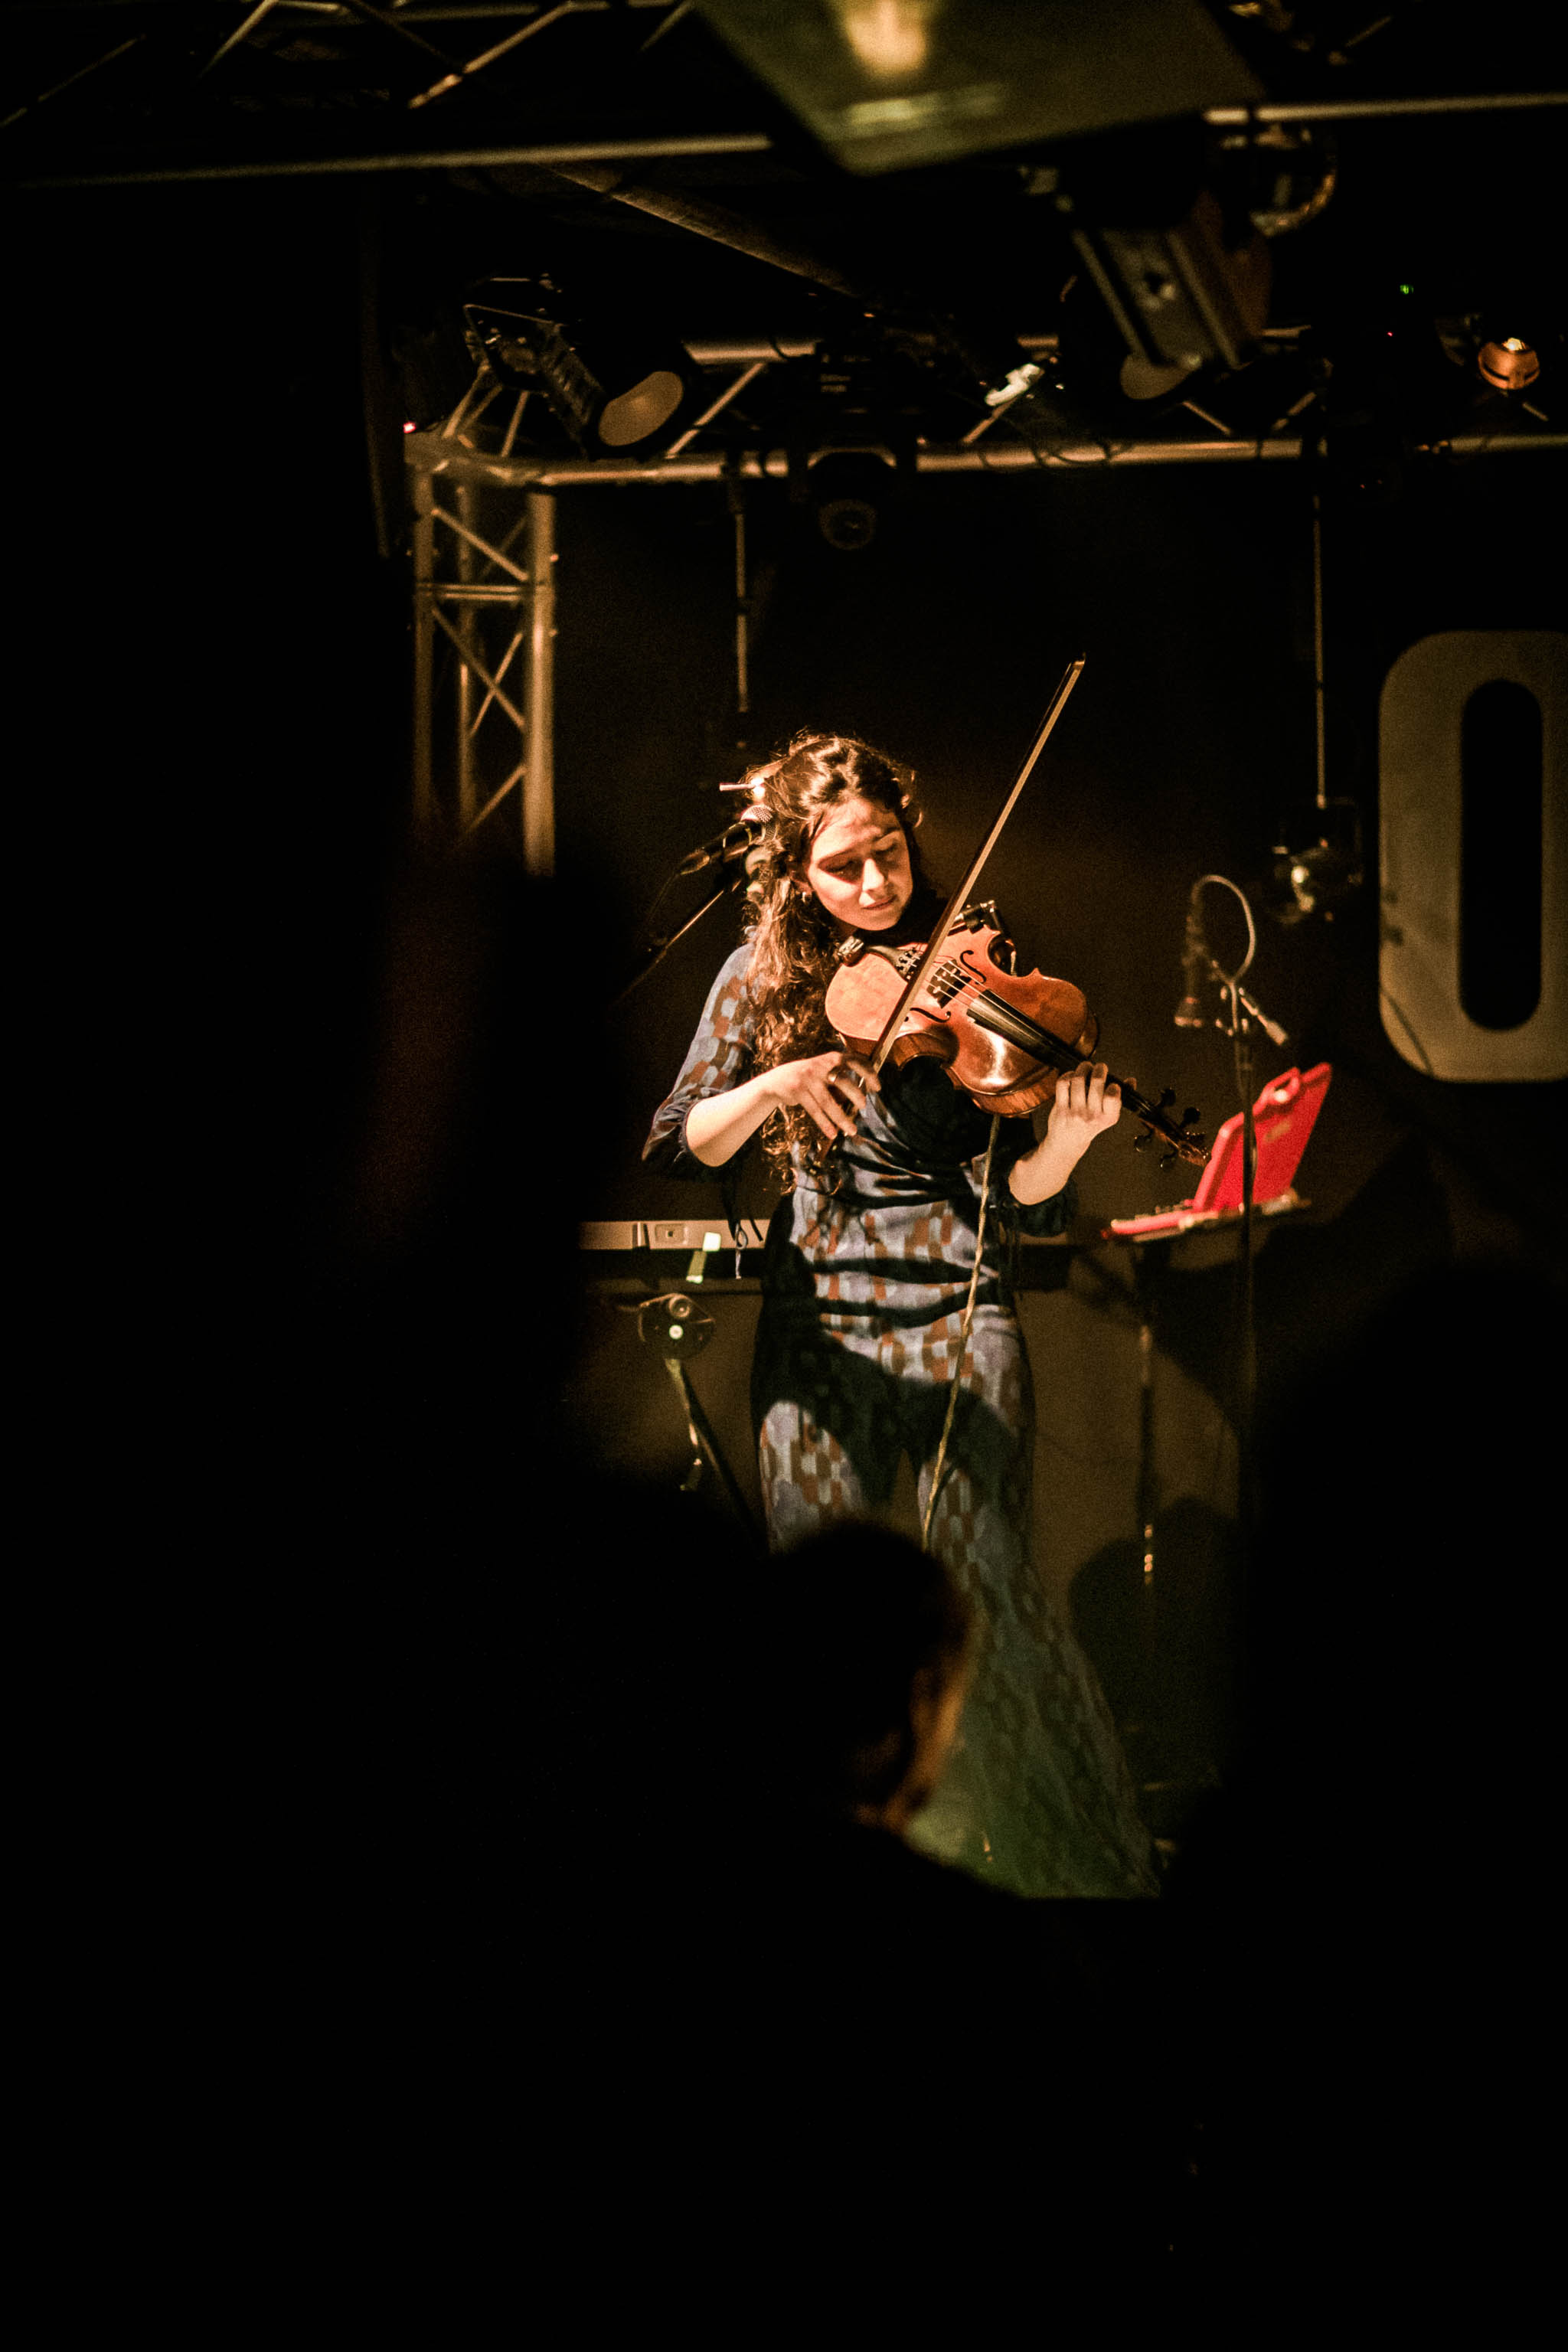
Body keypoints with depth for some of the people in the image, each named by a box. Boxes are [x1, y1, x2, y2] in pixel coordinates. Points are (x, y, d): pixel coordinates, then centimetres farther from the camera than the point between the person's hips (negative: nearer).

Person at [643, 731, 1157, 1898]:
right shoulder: (765, 979, 7)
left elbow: (1022, 1200, -3)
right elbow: (680, 1148, -2)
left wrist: (1065, 1139, -24)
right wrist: (770, 1086, -20)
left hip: (958, 1314, -2)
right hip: (818, 1322, 2)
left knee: (974, 1583, -12)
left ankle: (1061, 1859, -1)